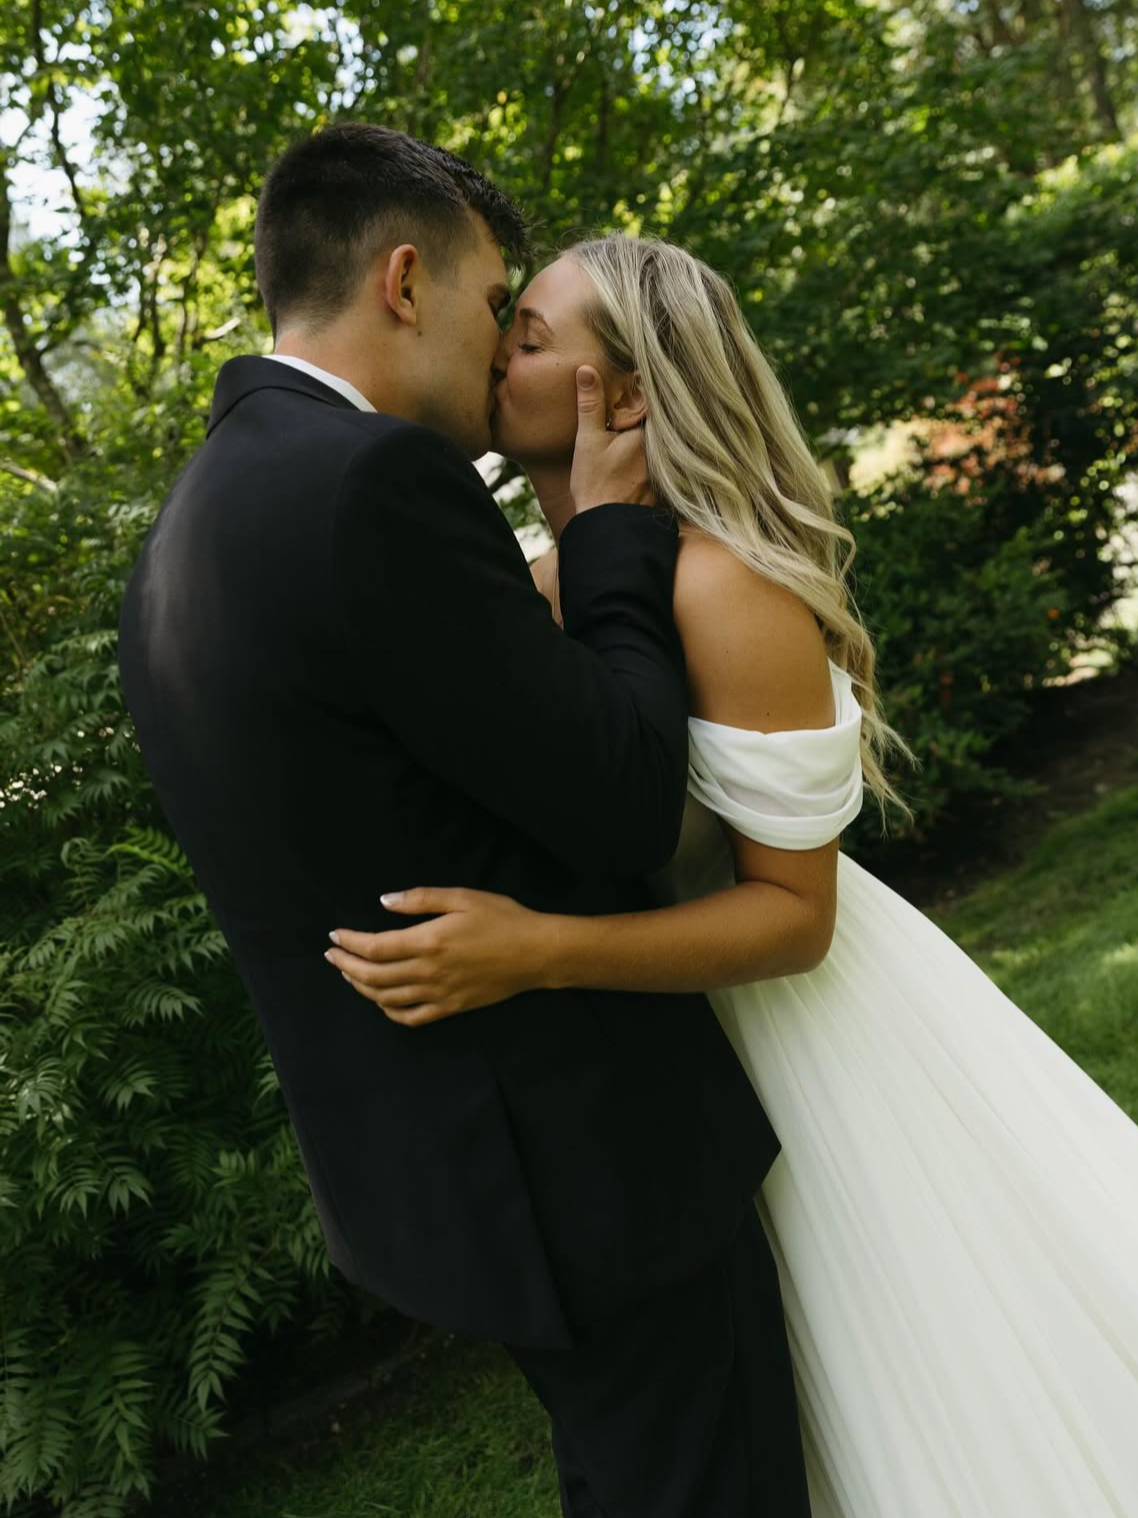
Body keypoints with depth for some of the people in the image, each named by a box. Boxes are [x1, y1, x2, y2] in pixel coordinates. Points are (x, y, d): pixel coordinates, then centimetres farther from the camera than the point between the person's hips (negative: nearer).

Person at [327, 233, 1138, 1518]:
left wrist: (533, 954, -33)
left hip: (825, 1029, -7)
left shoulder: (722, 587, -26)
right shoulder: (544, 587, -2)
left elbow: (796, 912, -23)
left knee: (973, 1398, 15)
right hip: (681, 1040, 7)